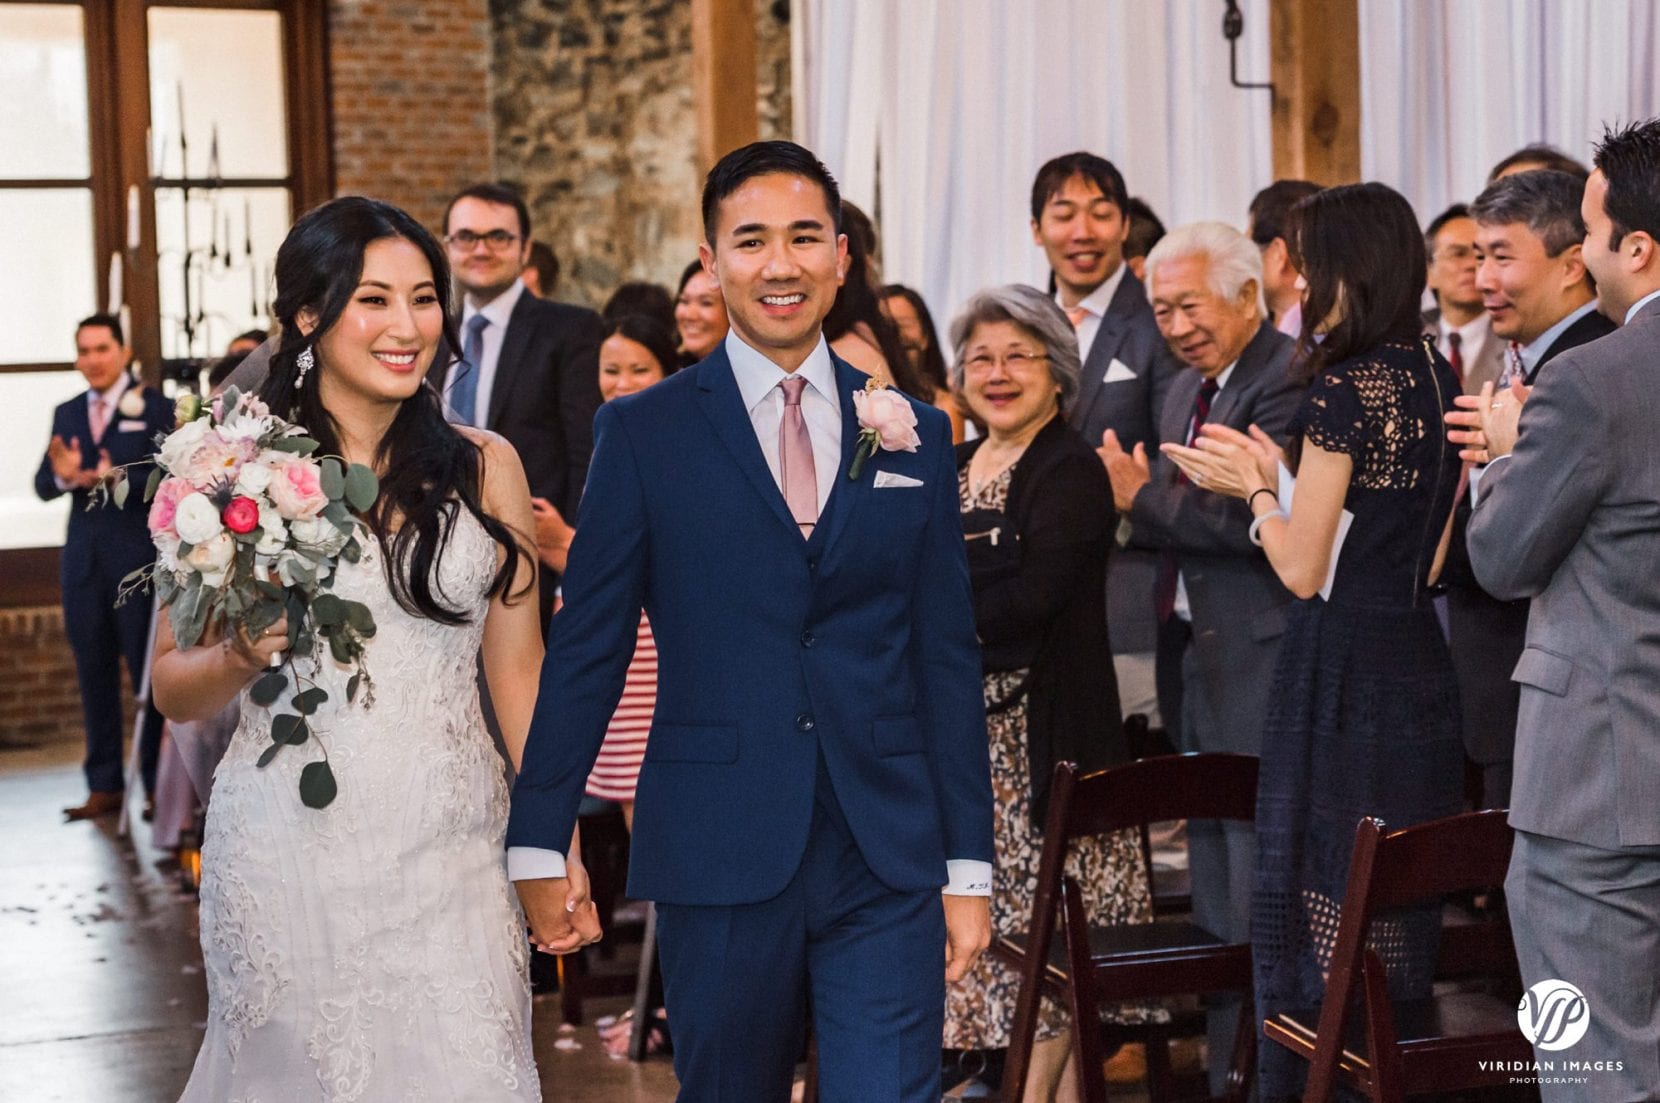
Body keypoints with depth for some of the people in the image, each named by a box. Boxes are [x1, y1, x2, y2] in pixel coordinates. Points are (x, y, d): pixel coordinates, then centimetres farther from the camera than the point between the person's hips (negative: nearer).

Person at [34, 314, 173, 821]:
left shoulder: (155, 407, -2)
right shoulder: (67, 414, 14)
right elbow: (42, 486, 6)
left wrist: (117, 476, -26)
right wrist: (62, 476, -16)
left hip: (140, 560, -5)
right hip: (84, 561, 5)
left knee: (150, 673, -2)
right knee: (94, 674, 8)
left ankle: (161, 785, 4)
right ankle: (104, 786, 14)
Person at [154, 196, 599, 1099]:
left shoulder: (484, 468, 5)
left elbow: (517, 673, 9)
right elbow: (173, 690, 5)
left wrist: (560, 848, 4)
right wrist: (243, 656, -17)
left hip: (450, 849, 2)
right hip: (290, 847, -1)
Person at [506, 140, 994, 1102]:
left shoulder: (915, 434, 8)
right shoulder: (645, 433, 1)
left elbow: (948, 658, 9)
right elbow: (586, 650, 2)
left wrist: (970, 867, 6)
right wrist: (538, 842, -1)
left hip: (889, 864, 1)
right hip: (719, 861, -1)